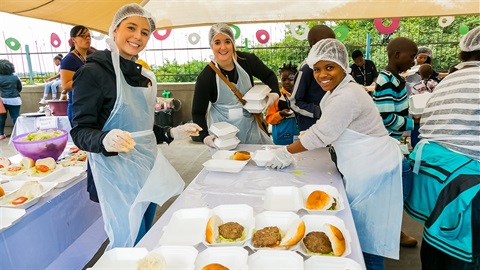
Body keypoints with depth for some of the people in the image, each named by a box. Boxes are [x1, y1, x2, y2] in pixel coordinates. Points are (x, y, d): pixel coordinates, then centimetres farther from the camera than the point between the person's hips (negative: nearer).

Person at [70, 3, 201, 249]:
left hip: (147, 166, 7)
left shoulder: (142, 75, 11)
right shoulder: (93, 72, -11)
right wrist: (105, 140, -34)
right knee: (130, 244, 0)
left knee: (145, 240, 17)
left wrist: (171, 133, 8)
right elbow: (80, 131, -14)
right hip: (117, 172, -7)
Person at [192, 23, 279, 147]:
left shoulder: (247, 60, -9)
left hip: (250, 127, 3)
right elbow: (198, 113, -9)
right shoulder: (205, 77, -16)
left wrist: (274, 93, -9)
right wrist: (205, 136, -23)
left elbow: (269, 76, 9)